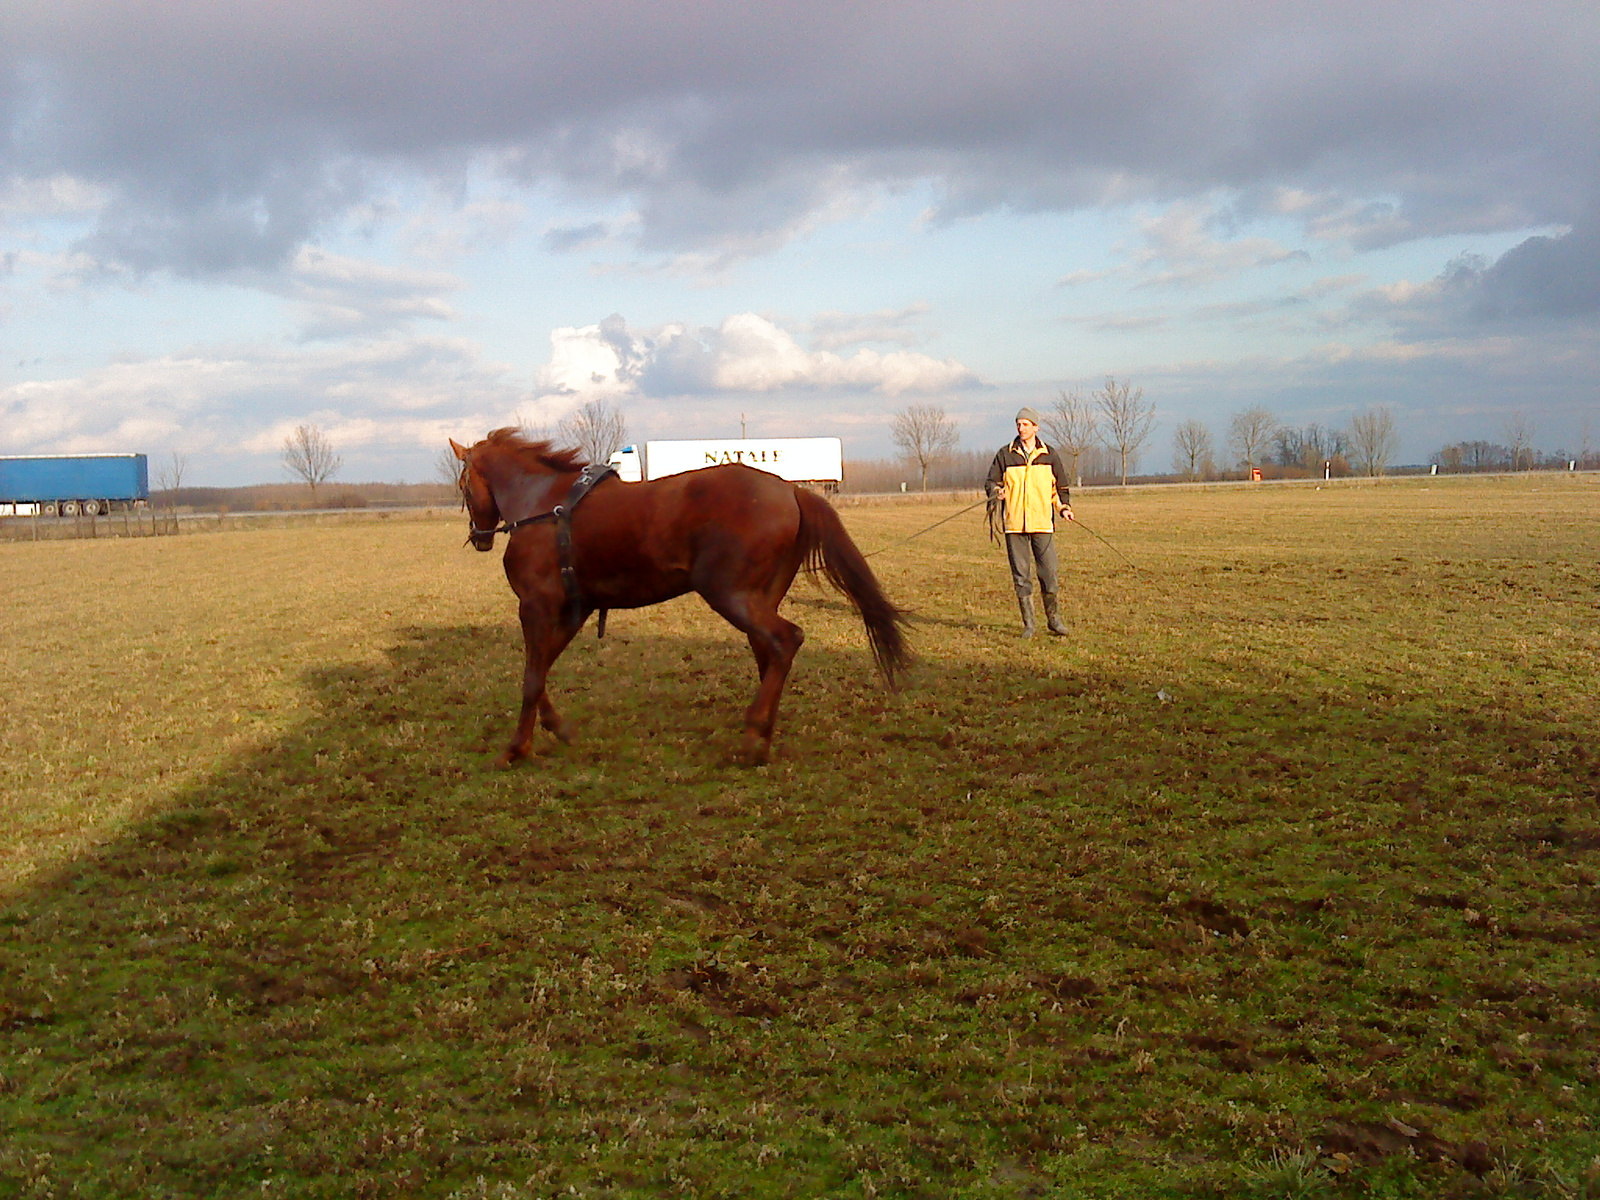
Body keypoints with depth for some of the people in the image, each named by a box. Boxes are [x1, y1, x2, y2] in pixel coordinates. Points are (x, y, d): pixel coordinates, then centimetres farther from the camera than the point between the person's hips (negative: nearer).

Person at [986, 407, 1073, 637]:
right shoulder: (1005, 455, 7)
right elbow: (992, 481, 8)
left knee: (1048, 572, -3)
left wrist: (1064, 506, -1)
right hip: (1014, 524, 0)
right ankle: (1028, 623, 9)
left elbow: (1061, 486, 16)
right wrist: (996, 492, -15)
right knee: (1021, 574, 2)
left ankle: (1054, 619, 12)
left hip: (1042, 523, 0)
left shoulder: (1049, 455, 8)